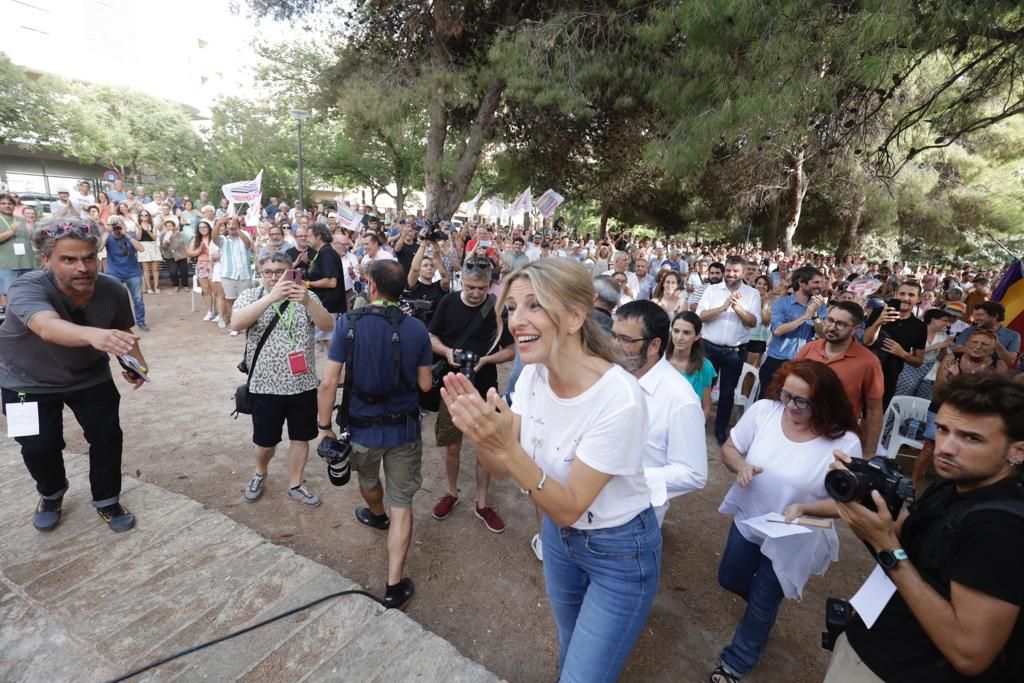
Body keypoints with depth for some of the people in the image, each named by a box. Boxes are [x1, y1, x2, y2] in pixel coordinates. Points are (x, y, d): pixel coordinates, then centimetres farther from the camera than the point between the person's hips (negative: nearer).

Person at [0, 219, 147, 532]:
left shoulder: (113, 290, -23)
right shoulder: (28, 288, -33)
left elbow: (123, 333, -5)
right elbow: (48, 328, -56)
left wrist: (136, 363, -23)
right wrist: (93, 334, -77)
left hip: (90, 375, 2)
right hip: (30, 381, -2)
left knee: (108, 437, -1)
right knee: (39, 447, -1)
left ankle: (106, 501, 21)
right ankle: (51, 494, 32)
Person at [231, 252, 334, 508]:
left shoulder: (306, 296, -1)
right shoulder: (250, 295, -4)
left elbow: (328, 326, -15)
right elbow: (236, 324, -24)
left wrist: (307, 301, -32)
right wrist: (271, 296, -34)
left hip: (302, 384, 1)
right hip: (265, 386, -1)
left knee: (300, 437, 14)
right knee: (265, 441, 13)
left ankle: (295, 484, 34)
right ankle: (260, 473, 45)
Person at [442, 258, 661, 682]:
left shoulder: (619, 400, -33)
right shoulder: (533, 373, -13)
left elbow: (569, 508, -27)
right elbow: (503, 469, -10)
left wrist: (506, 445, -40)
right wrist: (479, 433, -31)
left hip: (619, 551, -5)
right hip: (559, 536, 6)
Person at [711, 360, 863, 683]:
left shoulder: (845, 443, -24)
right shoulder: (763, 410, -18)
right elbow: (729, 448, -6)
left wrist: (803, 508, -32)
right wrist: (741, 466, -27)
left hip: (792, 540, -3)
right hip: (747, 521, 3)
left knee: (762, 605, 15)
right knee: (730, 580, 24)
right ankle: (767, 599, 59)